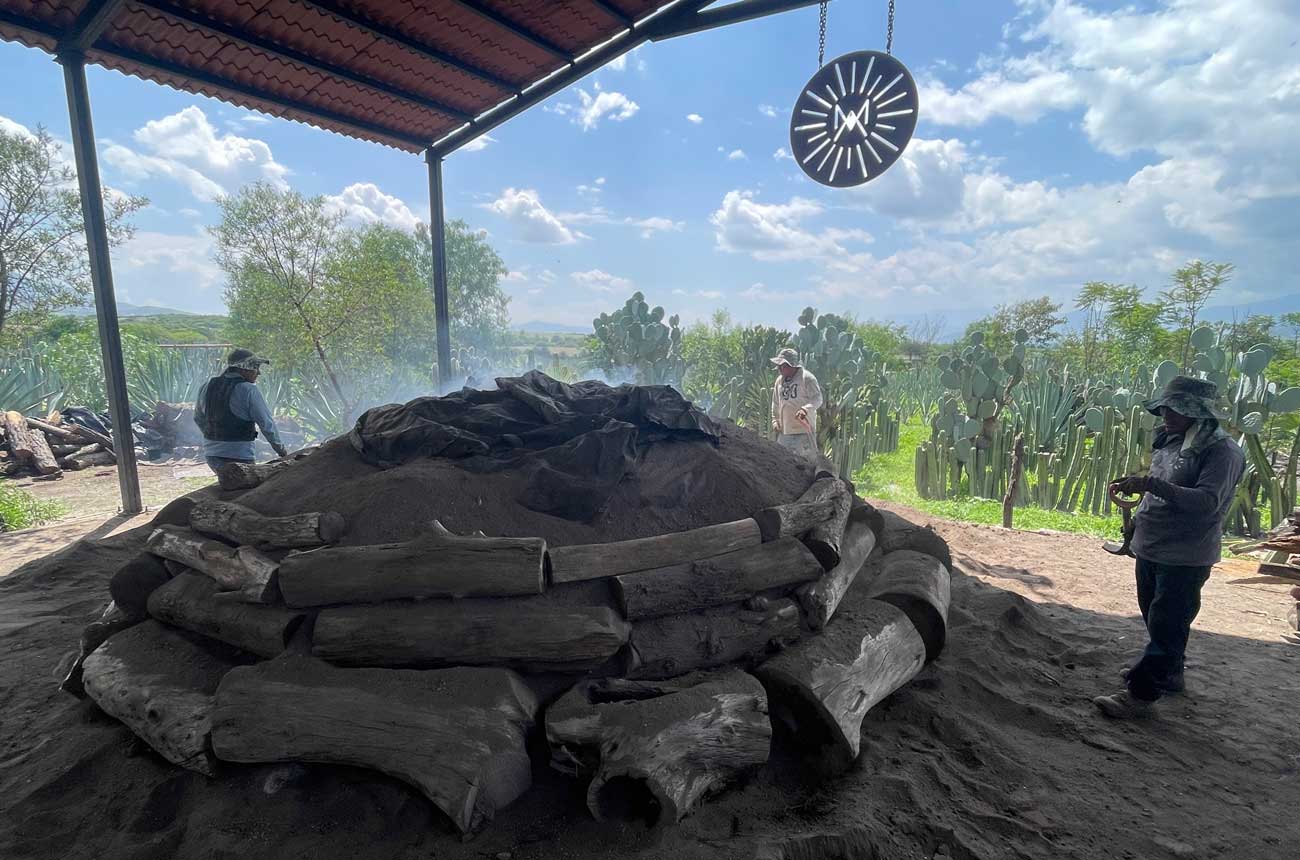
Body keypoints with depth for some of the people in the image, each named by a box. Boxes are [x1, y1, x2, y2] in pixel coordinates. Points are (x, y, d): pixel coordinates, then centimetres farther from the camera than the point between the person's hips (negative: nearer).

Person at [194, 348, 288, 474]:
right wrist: (280, 449, 1)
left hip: (211, 454, 7)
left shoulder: (208, 386, 6)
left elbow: (198, 418, 18)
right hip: (238, 457, -7)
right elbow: (267, 424, -12)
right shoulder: (249, 391, -15)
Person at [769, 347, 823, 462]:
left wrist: (805, 409, -28)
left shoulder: (807, 378, -7)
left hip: (804, 428, -6)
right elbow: (775, 404, 21)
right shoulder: (779, 381, 13)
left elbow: (817, 398, -11)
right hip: (784, 431, 6)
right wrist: (775, 421, 12)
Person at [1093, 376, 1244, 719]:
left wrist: (1150, 483, -35)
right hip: (1151, 549, 9)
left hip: (1184, 558, -9)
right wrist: (1138, 519, 14)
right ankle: (1168, 673, 38)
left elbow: (1207, 501, -28)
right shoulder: (1171, 443, 8)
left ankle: (1141, 694, 1)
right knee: (1156, 619, 21)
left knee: (1166, 626, -3)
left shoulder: (1222, 451, -16)